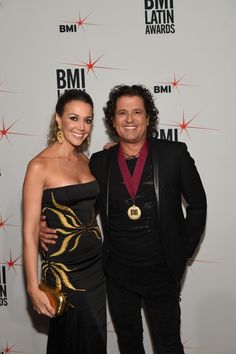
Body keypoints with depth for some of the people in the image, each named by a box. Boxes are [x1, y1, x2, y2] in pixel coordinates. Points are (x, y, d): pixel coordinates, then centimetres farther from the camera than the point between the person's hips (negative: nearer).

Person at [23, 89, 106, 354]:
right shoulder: (40, 166, -14)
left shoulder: (86, 160, 6)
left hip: (96, 261, 7)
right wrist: (33, 288, -16)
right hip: (64, 268, -6)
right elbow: (30, 232, -14)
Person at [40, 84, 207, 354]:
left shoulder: (174, 154, -8)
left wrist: (184, 250, -1)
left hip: (161, 271, -2)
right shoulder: (99, 162, -2)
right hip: (117, 273, 3)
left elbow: (197, 204, 0)